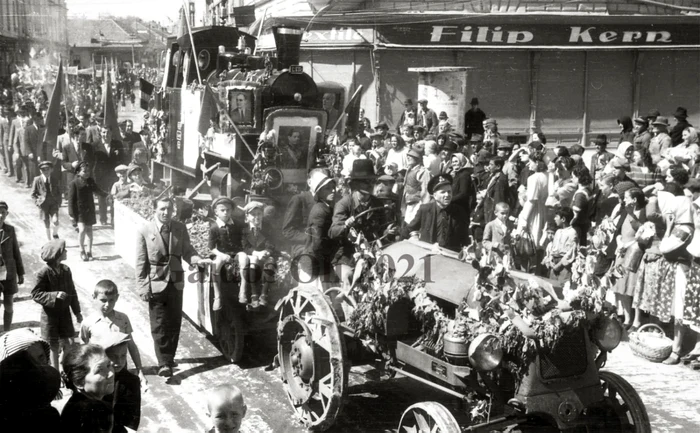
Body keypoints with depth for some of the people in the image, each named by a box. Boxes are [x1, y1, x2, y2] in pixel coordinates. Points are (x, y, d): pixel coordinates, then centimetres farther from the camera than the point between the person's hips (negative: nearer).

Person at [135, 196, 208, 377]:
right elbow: (141, 262, -7)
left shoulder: (180, 228, -2)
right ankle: (164, 363, 7)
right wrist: (143, 287, -9)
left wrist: (198, 260, -18)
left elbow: (187, 251, 4)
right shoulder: (144, 231, -9)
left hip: (175, 282, 3)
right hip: (155, 284, -3)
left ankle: (168, 358, 28)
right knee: (159, 325, 0)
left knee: (174, 323, 11)